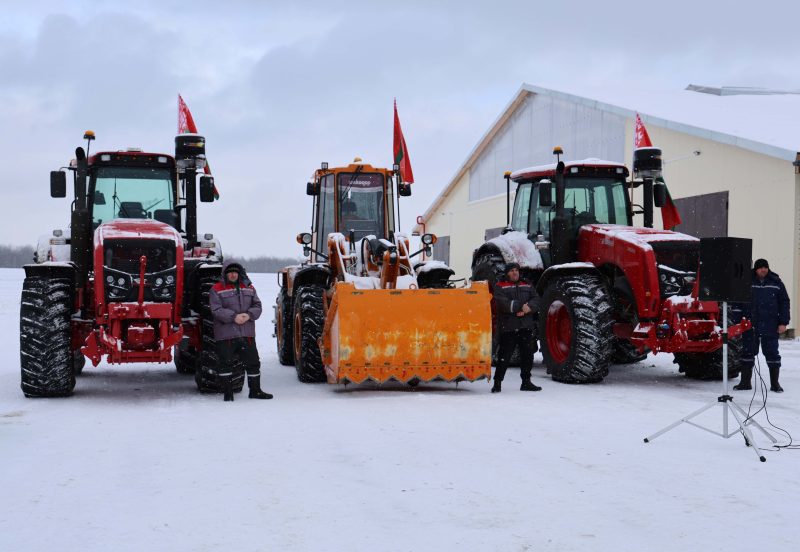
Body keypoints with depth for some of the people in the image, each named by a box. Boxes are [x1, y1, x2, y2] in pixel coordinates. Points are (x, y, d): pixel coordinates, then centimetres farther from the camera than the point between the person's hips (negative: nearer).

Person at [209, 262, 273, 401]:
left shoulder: (248, 288, 13)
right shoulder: (217, 290, -1)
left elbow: (257, 306, 9)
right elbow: (216, 310, -11)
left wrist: (249, 315, -12)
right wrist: (234, 317, -22)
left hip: (247, 334, 4)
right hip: (225, 334, -4)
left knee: (253, 362, 8)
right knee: (226, 363, 0)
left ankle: (255, 390, 20)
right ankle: (228, 392, 9)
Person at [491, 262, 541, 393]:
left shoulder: (527, 285, 19)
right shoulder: (500, 287, 4)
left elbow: (536, 300, 6)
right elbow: (503, 303, -12)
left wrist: (529, 308, -15)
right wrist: (521, 306, -16)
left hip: (526, 327, 5)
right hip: (508, 327, -4)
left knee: (527, 354, 8)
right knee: (504, 355, -4)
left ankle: (526, 382, 19)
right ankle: (497, 382, 4)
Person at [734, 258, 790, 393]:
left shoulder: (776, 282, 2)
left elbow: (784, 303, 5)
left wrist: (783, 322, -1)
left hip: (770, 326, -1)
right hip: (749, 326, 1)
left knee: (772, 353, 3)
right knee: (747, 353, 7)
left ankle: (775, 383, 11)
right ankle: (745, 382, 16)